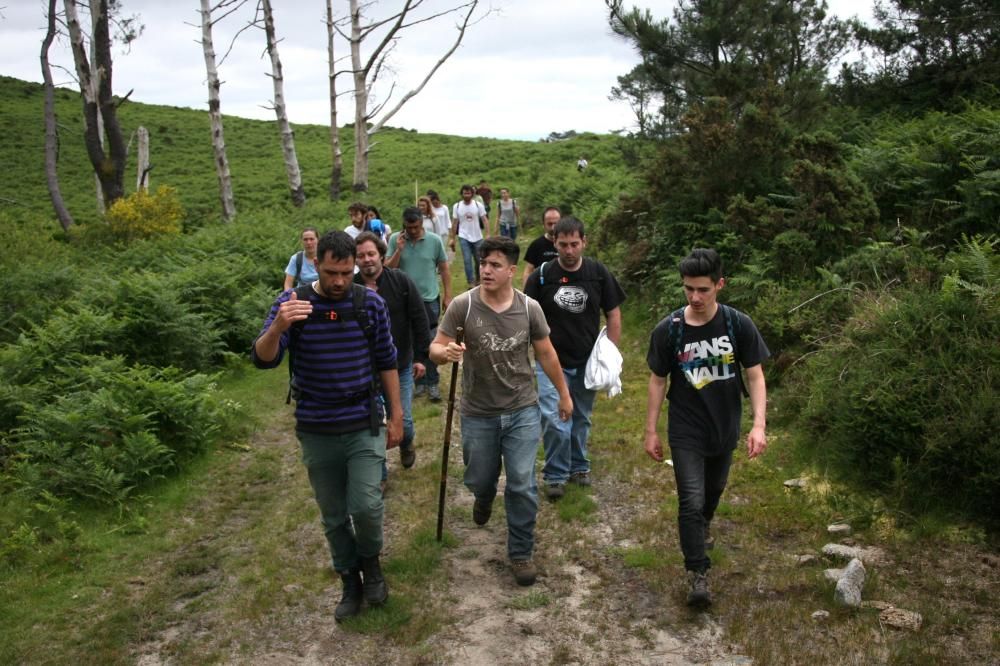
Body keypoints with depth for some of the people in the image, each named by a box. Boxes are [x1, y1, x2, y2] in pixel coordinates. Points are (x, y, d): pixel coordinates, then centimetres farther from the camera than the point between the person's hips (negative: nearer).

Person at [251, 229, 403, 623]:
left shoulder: (371, 303, -5)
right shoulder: (291, 302, -8)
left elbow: (386, 362, 5)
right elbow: (263, 360, -16)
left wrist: (397, 415, 4)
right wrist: (278, 327, -37)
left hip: (364, 426, 0)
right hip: (316, 431, 1)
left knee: (365, 507, -12)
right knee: (334, 517, 12)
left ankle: (371, 563, 20)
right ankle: (351, 583, 34)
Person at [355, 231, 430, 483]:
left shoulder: (401, 281, -8)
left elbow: (419, 321, -4)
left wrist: (421, 356, -5)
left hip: (401, 366, 0)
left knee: (403, 419, 8)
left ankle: (406, 444, 45)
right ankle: (379, 475, 26)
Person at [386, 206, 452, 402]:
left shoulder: (435, 240, -6)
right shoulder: (395, 239, -5)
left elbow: (444, 269, 1)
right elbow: (388, 269, -6)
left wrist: (448, 295, 0)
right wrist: (399, 249, -19)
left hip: (429, 299, -1)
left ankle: (432, 383, 15)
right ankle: (419, 381, 24)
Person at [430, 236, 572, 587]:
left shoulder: (529, 307, -7)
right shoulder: (462, 305, -13)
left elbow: (546, 353, 6)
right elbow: (435, 348, -11)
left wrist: (564, 394, 13)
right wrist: (446, 352, -35)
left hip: (522, 412, 0)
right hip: (478, 414, 0)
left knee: (523, 486, 0)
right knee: (479, 480, 17)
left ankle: (521, 552, 21)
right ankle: (485, 497, 56)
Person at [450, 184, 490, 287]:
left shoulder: (478, 205, -6)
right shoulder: (456, 206, -3)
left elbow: (485, 220, -6)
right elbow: (454, 223, 2)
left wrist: (488, 235, -16)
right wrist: (452, 238, 2)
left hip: (477, 237, 1)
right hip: (464, 237, -1)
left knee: (479, 259, 12)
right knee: (467, 260, -6)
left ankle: (478, 279, 32)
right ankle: (471, 282, -2)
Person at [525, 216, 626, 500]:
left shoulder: (599, 273, -5)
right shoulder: (541, 275, -9)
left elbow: (613, 315, 2)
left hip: (587, 362, 2)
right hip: (551, 362, -2)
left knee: (581, 419, 16)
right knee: (554, 420, -10)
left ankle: (578, 466, 37)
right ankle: (555, 474, 11)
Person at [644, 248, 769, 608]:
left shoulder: (739, 325, -13)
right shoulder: (668, 330, -15)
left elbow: (755, 376, -8)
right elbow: (658, 380, -5)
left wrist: (759, 424, -18)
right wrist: (651, 431, -3)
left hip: (725, 428, 2)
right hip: (686, 431, -2)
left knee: (714, 488, 24)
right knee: (691, 500, -8)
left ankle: (702, 526, 55)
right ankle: (698, 573, 6)